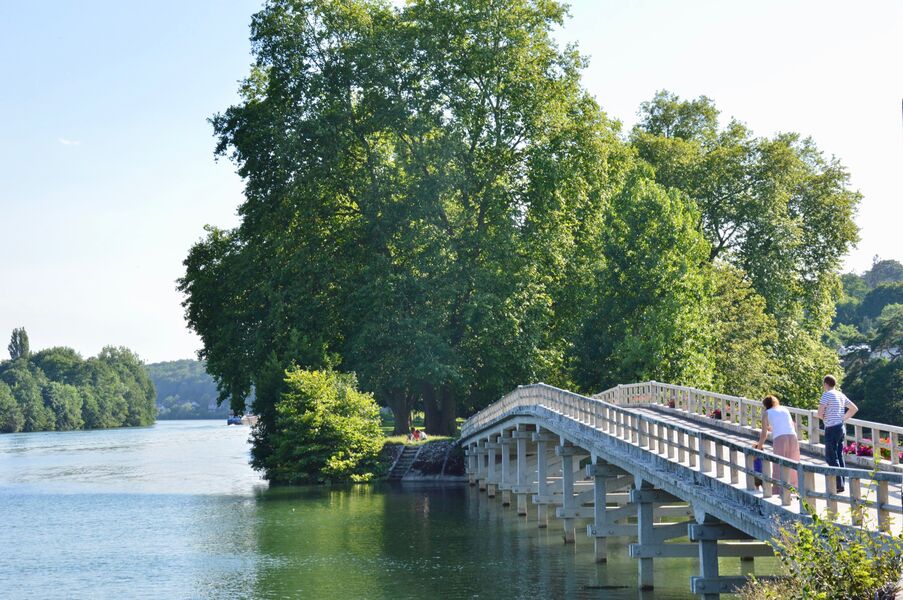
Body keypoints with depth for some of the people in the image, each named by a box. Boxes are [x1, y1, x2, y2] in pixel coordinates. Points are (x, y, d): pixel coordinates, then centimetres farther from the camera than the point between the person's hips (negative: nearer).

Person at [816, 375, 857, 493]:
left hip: (831, 429, -8)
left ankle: (839, 484, -9)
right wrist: (844, 419, 16)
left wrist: (824, 418, 2)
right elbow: (854, 408, 20)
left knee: (831, 457, -4)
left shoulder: (826, 395, -13)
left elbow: (820, 413, -18)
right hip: (842, 427, 8)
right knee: (839, 456, 13)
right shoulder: (841, 395, 11)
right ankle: (841, 483, 15)